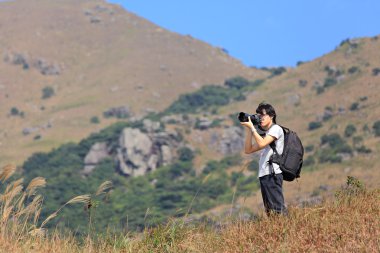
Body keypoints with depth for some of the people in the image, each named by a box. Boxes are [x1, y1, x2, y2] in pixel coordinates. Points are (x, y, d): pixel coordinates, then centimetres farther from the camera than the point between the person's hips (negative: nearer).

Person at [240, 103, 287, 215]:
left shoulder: (276, 129, 0)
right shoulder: (265, 134, 25)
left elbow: (262, 144, -16)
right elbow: (248, 150, 19)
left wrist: (252, 127, -8)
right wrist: (248, 130, 13)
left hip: (272, 174, -9)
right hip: (264, 175, 9)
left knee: (277, 207, -16)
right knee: (269, 210, 5)